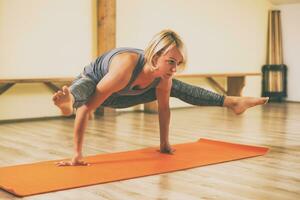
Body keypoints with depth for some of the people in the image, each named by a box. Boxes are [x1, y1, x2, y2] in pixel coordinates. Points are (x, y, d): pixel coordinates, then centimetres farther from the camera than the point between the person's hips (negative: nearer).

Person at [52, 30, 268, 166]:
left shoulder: (164, 76, -27)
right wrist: (77, 155, -45)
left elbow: (164, 108, -7)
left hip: (120, 96, 5)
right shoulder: (125, 68, -47)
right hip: (92, 81, -4)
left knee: (177, 89, 7)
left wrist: (165, 143, 2)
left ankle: (230, 102, 16)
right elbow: (85, 109, -46)